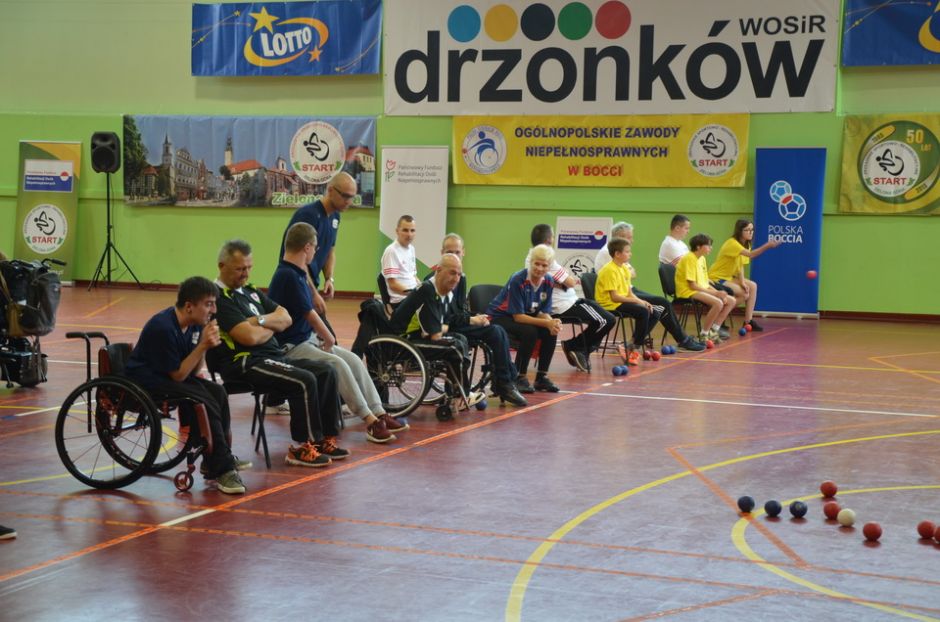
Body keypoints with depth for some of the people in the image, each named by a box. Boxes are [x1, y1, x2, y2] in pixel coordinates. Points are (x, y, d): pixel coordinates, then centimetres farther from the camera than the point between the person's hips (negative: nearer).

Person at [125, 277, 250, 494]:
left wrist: (205, 345, -14)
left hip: (170, 374, 9)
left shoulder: (194, 324, 2)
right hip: (144, 379, -9)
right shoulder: (163, 328, -24)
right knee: (203, 400, -25)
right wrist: (203, 346, -23)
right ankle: (221, 469, -20)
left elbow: (193, 371, 3)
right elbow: (178, 375, -21)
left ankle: (219, 458, 4)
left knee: (218, 392, -7)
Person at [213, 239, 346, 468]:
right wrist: (272, 326, 1)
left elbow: (286, 318, 12)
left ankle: (325, 438, -1)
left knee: (325, 372, -5)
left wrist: (261, 321, -8)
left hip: (273, 356, 9)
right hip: (246, 364, -9)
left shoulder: (250, 292, 20)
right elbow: (250, 336, -20)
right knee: (304, 381, -26)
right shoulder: (219, 299, -10)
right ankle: (302, 448, -15)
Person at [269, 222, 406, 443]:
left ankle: (379, 414, -5)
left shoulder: (295, 273, 13)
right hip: (292, 346, -10)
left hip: (309, 338, 10)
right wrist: (329, 338, -2)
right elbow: (309, 314, -15)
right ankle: (370, 421, -22)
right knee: (337, 364, -25)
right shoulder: (288, 276, -19)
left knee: (354, 360, -1)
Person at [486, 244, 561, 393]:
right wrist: (547, 323, -34)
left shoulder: (548, 282, -6)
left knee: (551, 332, -17)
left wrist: (552, 322, -27)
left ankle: (541, 377, -4)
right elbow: (518, 316, -26)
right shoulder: (518, 281, -26)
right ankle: (520, 378, -18)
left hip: (526, 317, 6)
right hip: (499, 317, -6)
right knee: (529, 332, -32)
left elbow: (543, 313, -2)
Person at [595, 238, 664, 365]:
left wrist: (642, 302, -7)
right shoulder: (610, 270, -17)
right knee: (643, 312, -28)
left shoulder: (625, 269, 13)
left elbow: (629, 293, 11)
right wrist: (637, 301, -20)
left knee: (655, 312, 3)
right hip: (610, 305, -10)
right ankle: (636, 347, -13)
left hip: (623, 302, 10)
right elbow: (614, 297, -22)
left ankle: (637, 344, 1)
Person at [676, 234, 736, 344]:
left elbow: (705, 283, 14)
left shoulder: (702, 259, 14)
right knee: (718, 303, -30)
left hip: (703, 290, 9)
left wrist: (718, 292, -3)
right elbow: (692, 285, -19)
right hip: (688, 292, -9)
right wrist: (715, 293, -18)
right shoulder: (690, 258, -14)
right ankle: (704, 335, -17)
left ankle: (713, 331, 3)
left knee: (731, 301, 1)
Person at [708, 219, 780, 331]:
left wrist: (742, 282, -13)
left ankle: (748, 320, -2)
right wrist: (767, 246, -49)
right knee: (744, 294, -17)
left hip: (729, 277, 9)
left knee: (752, 286, -2)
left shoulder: (745, 245, 7)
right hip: (716, 278, -9)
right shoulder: (732, 243, -23)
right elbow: (750, 254, -38)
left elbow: (740, 266, 3)